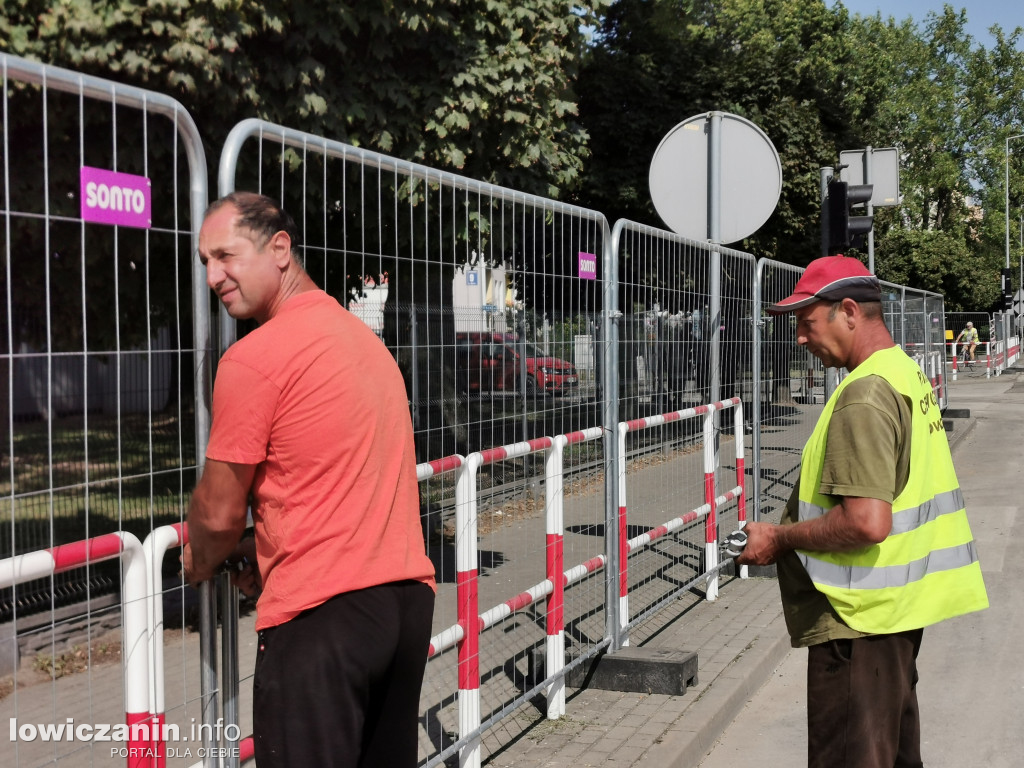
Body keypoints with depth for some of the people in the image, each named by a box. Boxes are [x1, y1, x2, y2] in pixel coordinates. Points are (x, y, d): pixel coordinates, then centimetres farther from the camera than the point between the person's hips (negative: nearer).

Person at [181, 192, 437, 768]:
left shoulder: (253, 358, -11)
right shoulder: (364, 337, 15)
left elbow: (220, 515, -4)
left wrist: (199, 567, 17)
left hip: (322, 612, -8)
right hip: (408, 594, 8)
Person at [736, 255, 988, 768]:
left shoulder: (865, 395, -21)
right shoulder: (908, 374, 11)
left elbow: (866, 523, -29)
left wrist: (778, 538, -15)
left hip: (860, 617, -10)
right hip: (900, 607, 10)